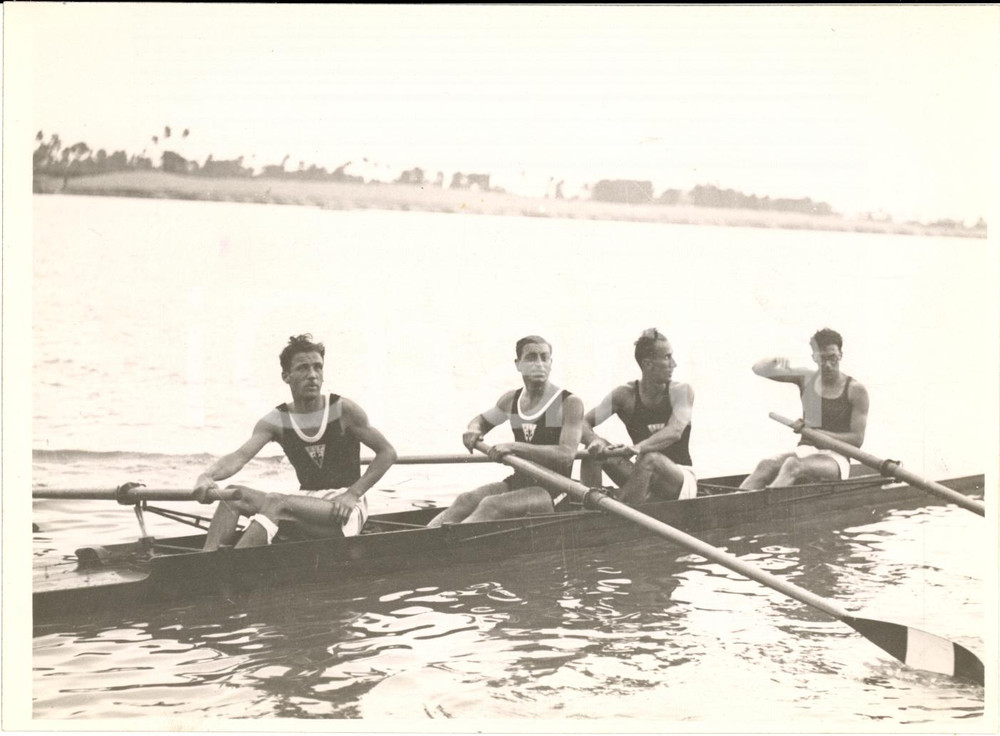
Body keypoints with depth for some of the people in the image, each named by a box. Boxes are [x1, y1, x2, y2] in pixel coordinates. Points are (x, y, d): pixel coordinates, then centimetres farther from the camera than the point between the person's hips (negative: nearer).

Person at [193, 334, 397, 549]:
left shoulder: (343, 410, -4)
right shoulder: (276, 421, 3)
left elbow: (387, 453, 0)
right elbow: (240, 456, -13)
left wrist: (352, 494, -11)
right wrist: (207, 476, -35)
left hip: (344, 512, -5)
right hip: (308, 503, 5)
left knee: (277, 503, -31)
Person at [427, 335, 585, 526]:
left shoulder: (569, 403, -9)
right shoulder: (511, 400, 10)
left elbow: (567, 455, -22)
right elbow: (482, 420, 30)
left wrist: (515, 447, -29)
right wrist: (473, 430, 4)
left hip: (553, 491, -6)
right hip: (518, 482, 6)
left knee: (490, 506, -30)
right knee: (465, 500, -19)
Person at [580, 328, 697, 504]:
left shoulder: (681, 392, -10)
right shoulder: (625, 395, -3)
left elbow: (675, 431, -28)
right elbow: (583, 423, -7)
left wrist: (639, 447, -47)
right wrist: (593, 440, -33)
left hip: (681, 481, -3)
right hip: (645, 477, 3)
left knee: (651, 459, -36)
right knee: (595, 449, -18)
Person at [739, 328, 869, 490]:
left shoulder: (855, 390, -2)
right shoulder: (806, 379, 11)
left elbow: (857, 439, -7)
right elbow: (759, 369, 10)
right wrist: (775, 361, -15)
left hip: (836, 459, -5)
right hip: (805, 451, 5)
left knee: (793, 465, -36)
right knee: (766, 465, -28)